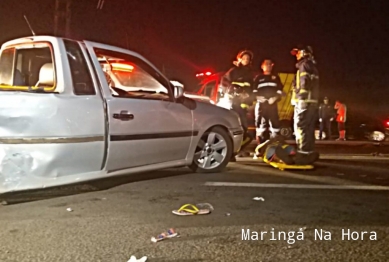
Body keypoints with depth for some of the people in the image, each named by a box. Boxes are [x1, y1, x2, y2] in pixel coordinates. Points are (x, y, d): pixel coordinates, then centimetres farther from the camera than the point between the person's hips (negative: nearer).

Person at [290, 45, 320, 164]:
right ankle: (309, 152, 17)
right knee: (309, 128, 12)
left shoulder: (304, 65, -6)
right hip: (312, 100, 10)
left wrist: (298, 94, -13)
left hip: (304, 100, -10)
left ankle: (303, 153, -15)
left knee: (300, 126, -11)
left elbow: (304, 83, -19)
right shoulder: (313, 66, 24)